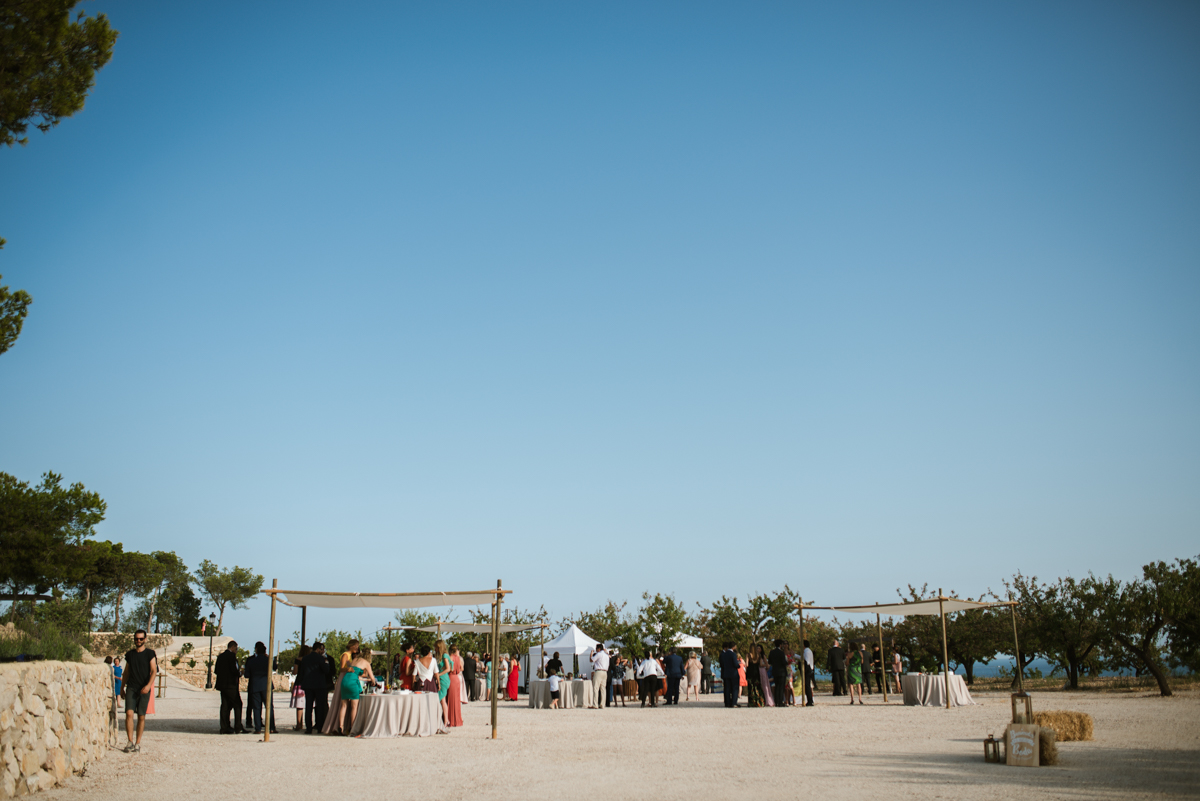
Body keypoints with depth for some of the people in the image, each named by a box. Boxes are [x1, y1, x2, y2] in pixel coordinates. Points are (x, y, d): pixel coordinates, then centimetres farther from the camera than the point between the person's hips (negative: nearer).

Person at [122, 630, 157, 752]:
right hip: (131, 688, 2)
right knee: (129, 713, -14)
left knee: (141, 716, 2)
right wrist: (122, 686, 21)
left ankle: (138, 743, 12)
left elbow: (154, 671, -7)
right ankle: (130, 741, -10)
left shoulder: (150, 653, 0)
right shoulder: (129, 654, 11)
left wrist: (149, 685, -21)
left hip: (144, 690, -2)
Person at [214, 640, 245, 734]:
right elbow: (234, 670, -18)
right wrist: (240, 673, 0)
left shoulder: (220, 656, 14)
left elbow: (216, 671, 15)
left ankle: (225, 727, 5)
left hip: (222, 684, 8)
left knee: (225, 706, 8)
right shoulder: (231, 655, -10)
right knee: (237, 705, -2)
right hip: (231, 684, -8)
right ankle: (238, 727, -5)